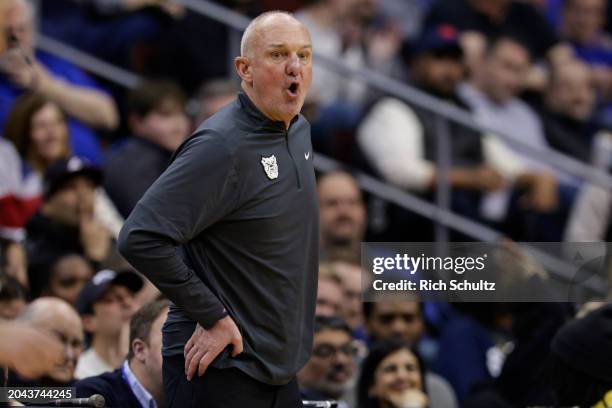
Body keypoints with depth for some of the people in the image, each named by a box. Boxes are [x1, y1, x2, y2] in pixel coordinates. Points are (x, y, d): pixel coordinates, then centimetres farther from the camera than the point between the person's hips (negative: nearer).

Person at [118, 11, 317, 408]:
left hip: (279, 367, 8)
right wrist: (213, 316, -21)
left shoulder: (300, 130, 7)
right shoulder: (221, 146, -20)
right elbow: (141, 238, -26)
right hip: (222, 368, -8)